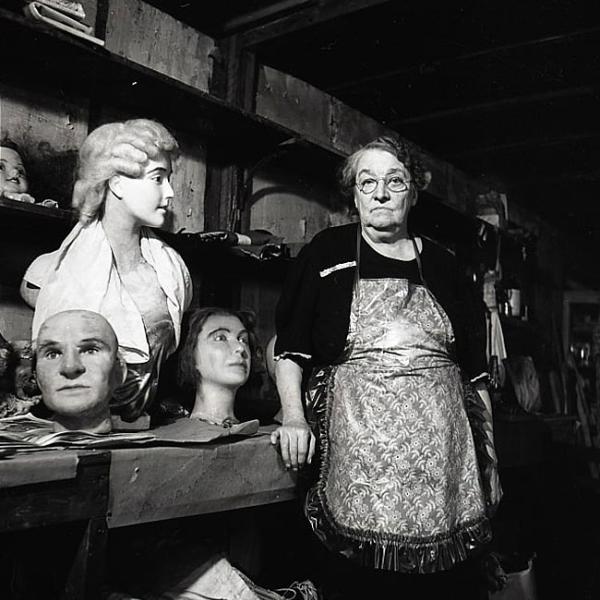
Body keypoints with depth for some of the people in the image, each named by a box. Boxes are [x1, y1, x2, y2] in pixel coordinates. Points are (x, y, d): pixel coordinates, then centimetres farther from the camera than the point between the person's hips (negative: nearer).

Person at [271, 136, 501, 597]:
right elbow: (290, 345, 3)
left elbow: (475, 369, 14)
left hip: (444, 446, 3)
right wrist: (293, 415, -10)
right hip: (359, 447, -2)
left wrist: (489, 447, 10)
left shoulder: (441, 264, 13)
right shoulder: (328, 252, 7)